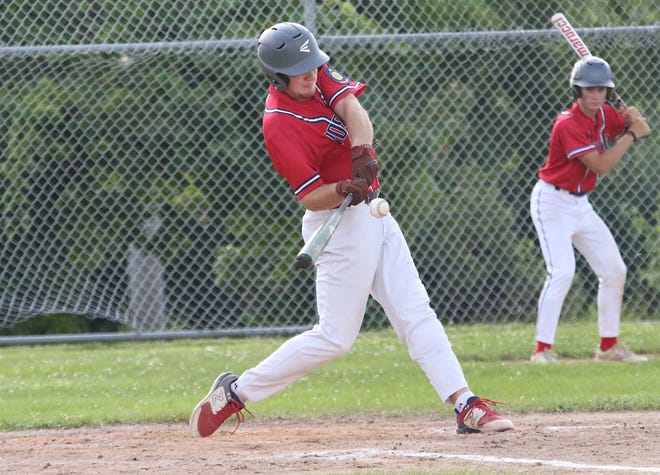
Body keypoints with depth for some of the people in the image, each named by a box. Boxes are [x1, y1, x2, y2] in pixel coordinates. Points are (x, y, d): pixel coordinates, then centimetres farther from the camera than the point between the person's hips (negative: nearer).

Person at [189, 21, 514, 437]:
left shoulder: (319, 73, 2)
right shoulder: (278, 126, -20)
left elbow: (353, 110, -14)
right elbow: (311, 198, -21)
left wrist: (362, 150, -33)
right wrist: (343, 191, -41)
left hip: (373, 216, 8)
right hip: (340, 226, -8)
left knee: (416, 315, 2)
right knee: (335, 337, -5)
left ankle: (466, 406, -3)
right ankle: (235, 393, 5)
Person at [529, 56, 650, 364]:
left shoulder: (605, 115, 1)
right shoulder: (568, 124, -24)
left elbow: (640, 130, 10)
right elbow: (601, 165, -28)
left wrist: (633, 119, -12)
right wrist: (631, 134, -21)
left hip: (580, 205, 9)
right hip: (552, 202, -9)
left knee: (614, 270, 10)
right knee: (562, 271, -23)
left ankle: (609, 345, 21)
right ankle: (542, 349, -21)